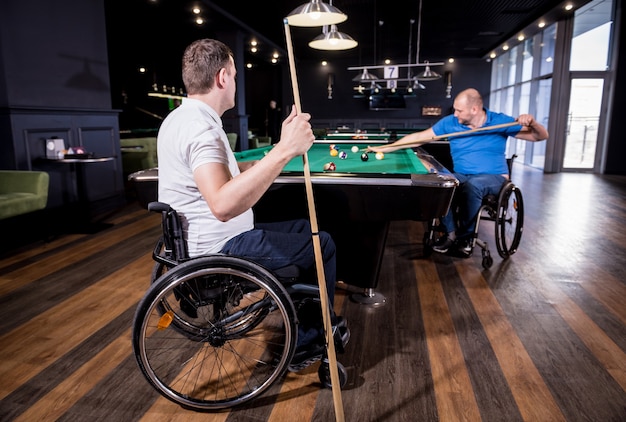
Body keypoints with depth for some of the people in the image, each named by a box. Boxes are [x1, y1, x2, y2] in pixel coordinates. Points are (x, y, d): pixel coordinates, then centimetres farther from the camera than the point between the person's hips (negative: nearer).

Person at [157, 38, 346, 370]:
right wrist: (284, 150, -41)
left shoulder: (177, 118, 8)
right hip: (220, 250, -10)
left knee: (305, 229, 20)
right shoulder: (200, 128, -25)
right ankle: (309, 339, 20)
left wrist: (267, 161, 14)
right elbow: (223, 205, -40)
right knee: (323, 244, 2)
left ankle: (304, 335, 28)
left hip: (200, 242, 10)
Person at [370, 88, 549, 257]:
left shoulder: (500, 121, -7)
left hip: (494, 178, -2)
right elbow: (418, 137, 0)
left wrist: (532, 122, -28)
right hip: (461, 176, 3)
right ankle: (451, 233, -13)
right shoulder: (450, 122, -3)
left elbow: (540, 136, -4)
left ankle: (465, 237, -15)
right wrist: (386, 148, -5)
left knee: (472, 185, -38)